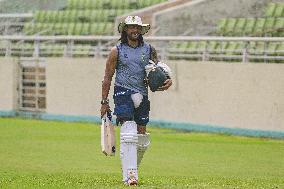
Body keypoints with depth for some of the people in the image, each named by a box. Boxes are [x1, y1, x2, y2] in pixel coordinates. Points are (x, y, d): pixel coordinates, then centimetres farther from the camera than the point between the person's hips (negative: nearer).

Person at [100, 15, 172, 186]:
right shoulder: (117, 51, 2)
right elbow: (108, 78, 5)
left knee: (141, 135, 7)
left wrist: (167, 80, -3)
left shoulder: (149, 50, 10)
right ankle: (130, 175, -21)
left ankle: (133, 169, 27)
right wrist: (104, 102, 1)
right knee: (129, 133, -17)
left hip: (142, 94, 4)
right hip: (123, 93, -4)